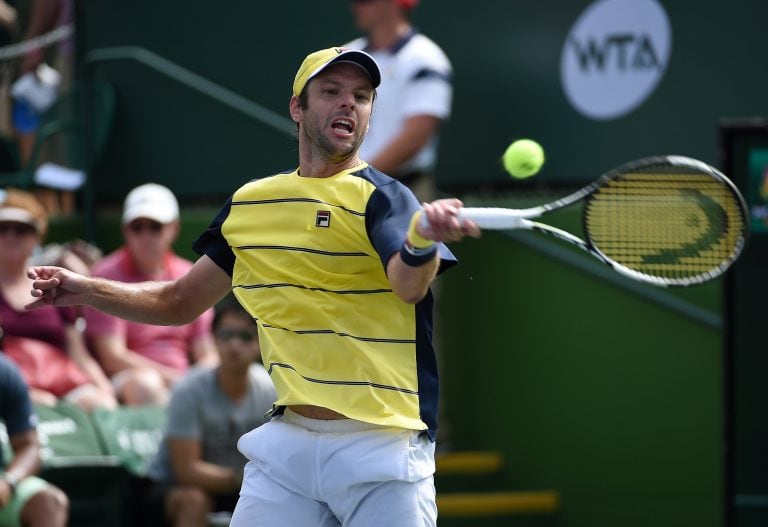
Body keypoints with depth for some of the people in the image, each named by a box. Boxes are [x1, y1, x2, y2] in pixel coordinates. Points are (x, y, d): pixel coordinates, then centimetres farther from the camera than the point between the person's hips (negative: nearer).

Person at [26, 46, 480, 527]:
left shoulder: (383, 197, -6)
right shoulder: (249, 203, 11)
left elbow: (409, 285, -27)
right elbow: (181, 301, 21)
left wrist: (422, 239, -50)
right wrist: (88, 290, 8)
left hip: (381, 448, -4)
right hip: (286, 442, 4)